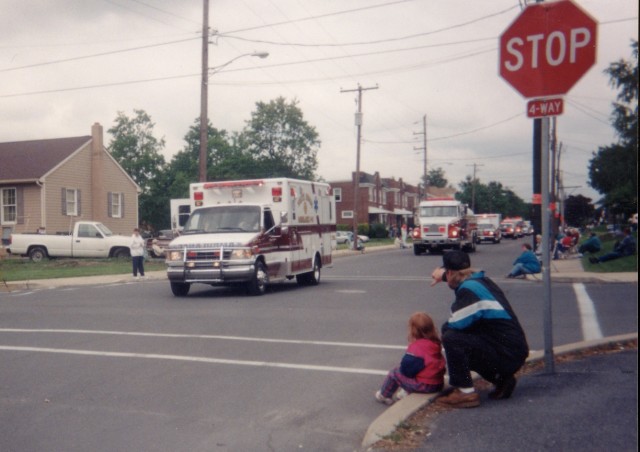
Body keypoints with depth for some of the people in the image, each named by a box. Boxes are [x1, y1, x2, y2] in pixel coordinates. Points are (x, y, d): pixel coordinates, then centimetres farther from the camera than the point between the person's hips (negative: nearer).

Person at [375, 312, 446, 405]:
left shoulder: (416, 346, -21)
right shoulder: (435, 343, 2)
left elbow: (406, 369, -18)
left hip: (423, 385, -8)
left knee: (394, 372, 11)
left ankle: (384, 396, 30)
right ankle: (405, 391, 18)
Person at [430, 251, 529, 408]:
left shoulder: (468, 289, -19)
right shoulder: (480, 280, 10)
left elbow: (456, 325, -18)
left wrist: (444, 330, 3)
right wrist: (443, 273, 46)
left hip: (506, 356, -10)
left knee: (451, 338, -20)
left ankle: (465, 392, -11)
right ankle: (501, 378, 18)